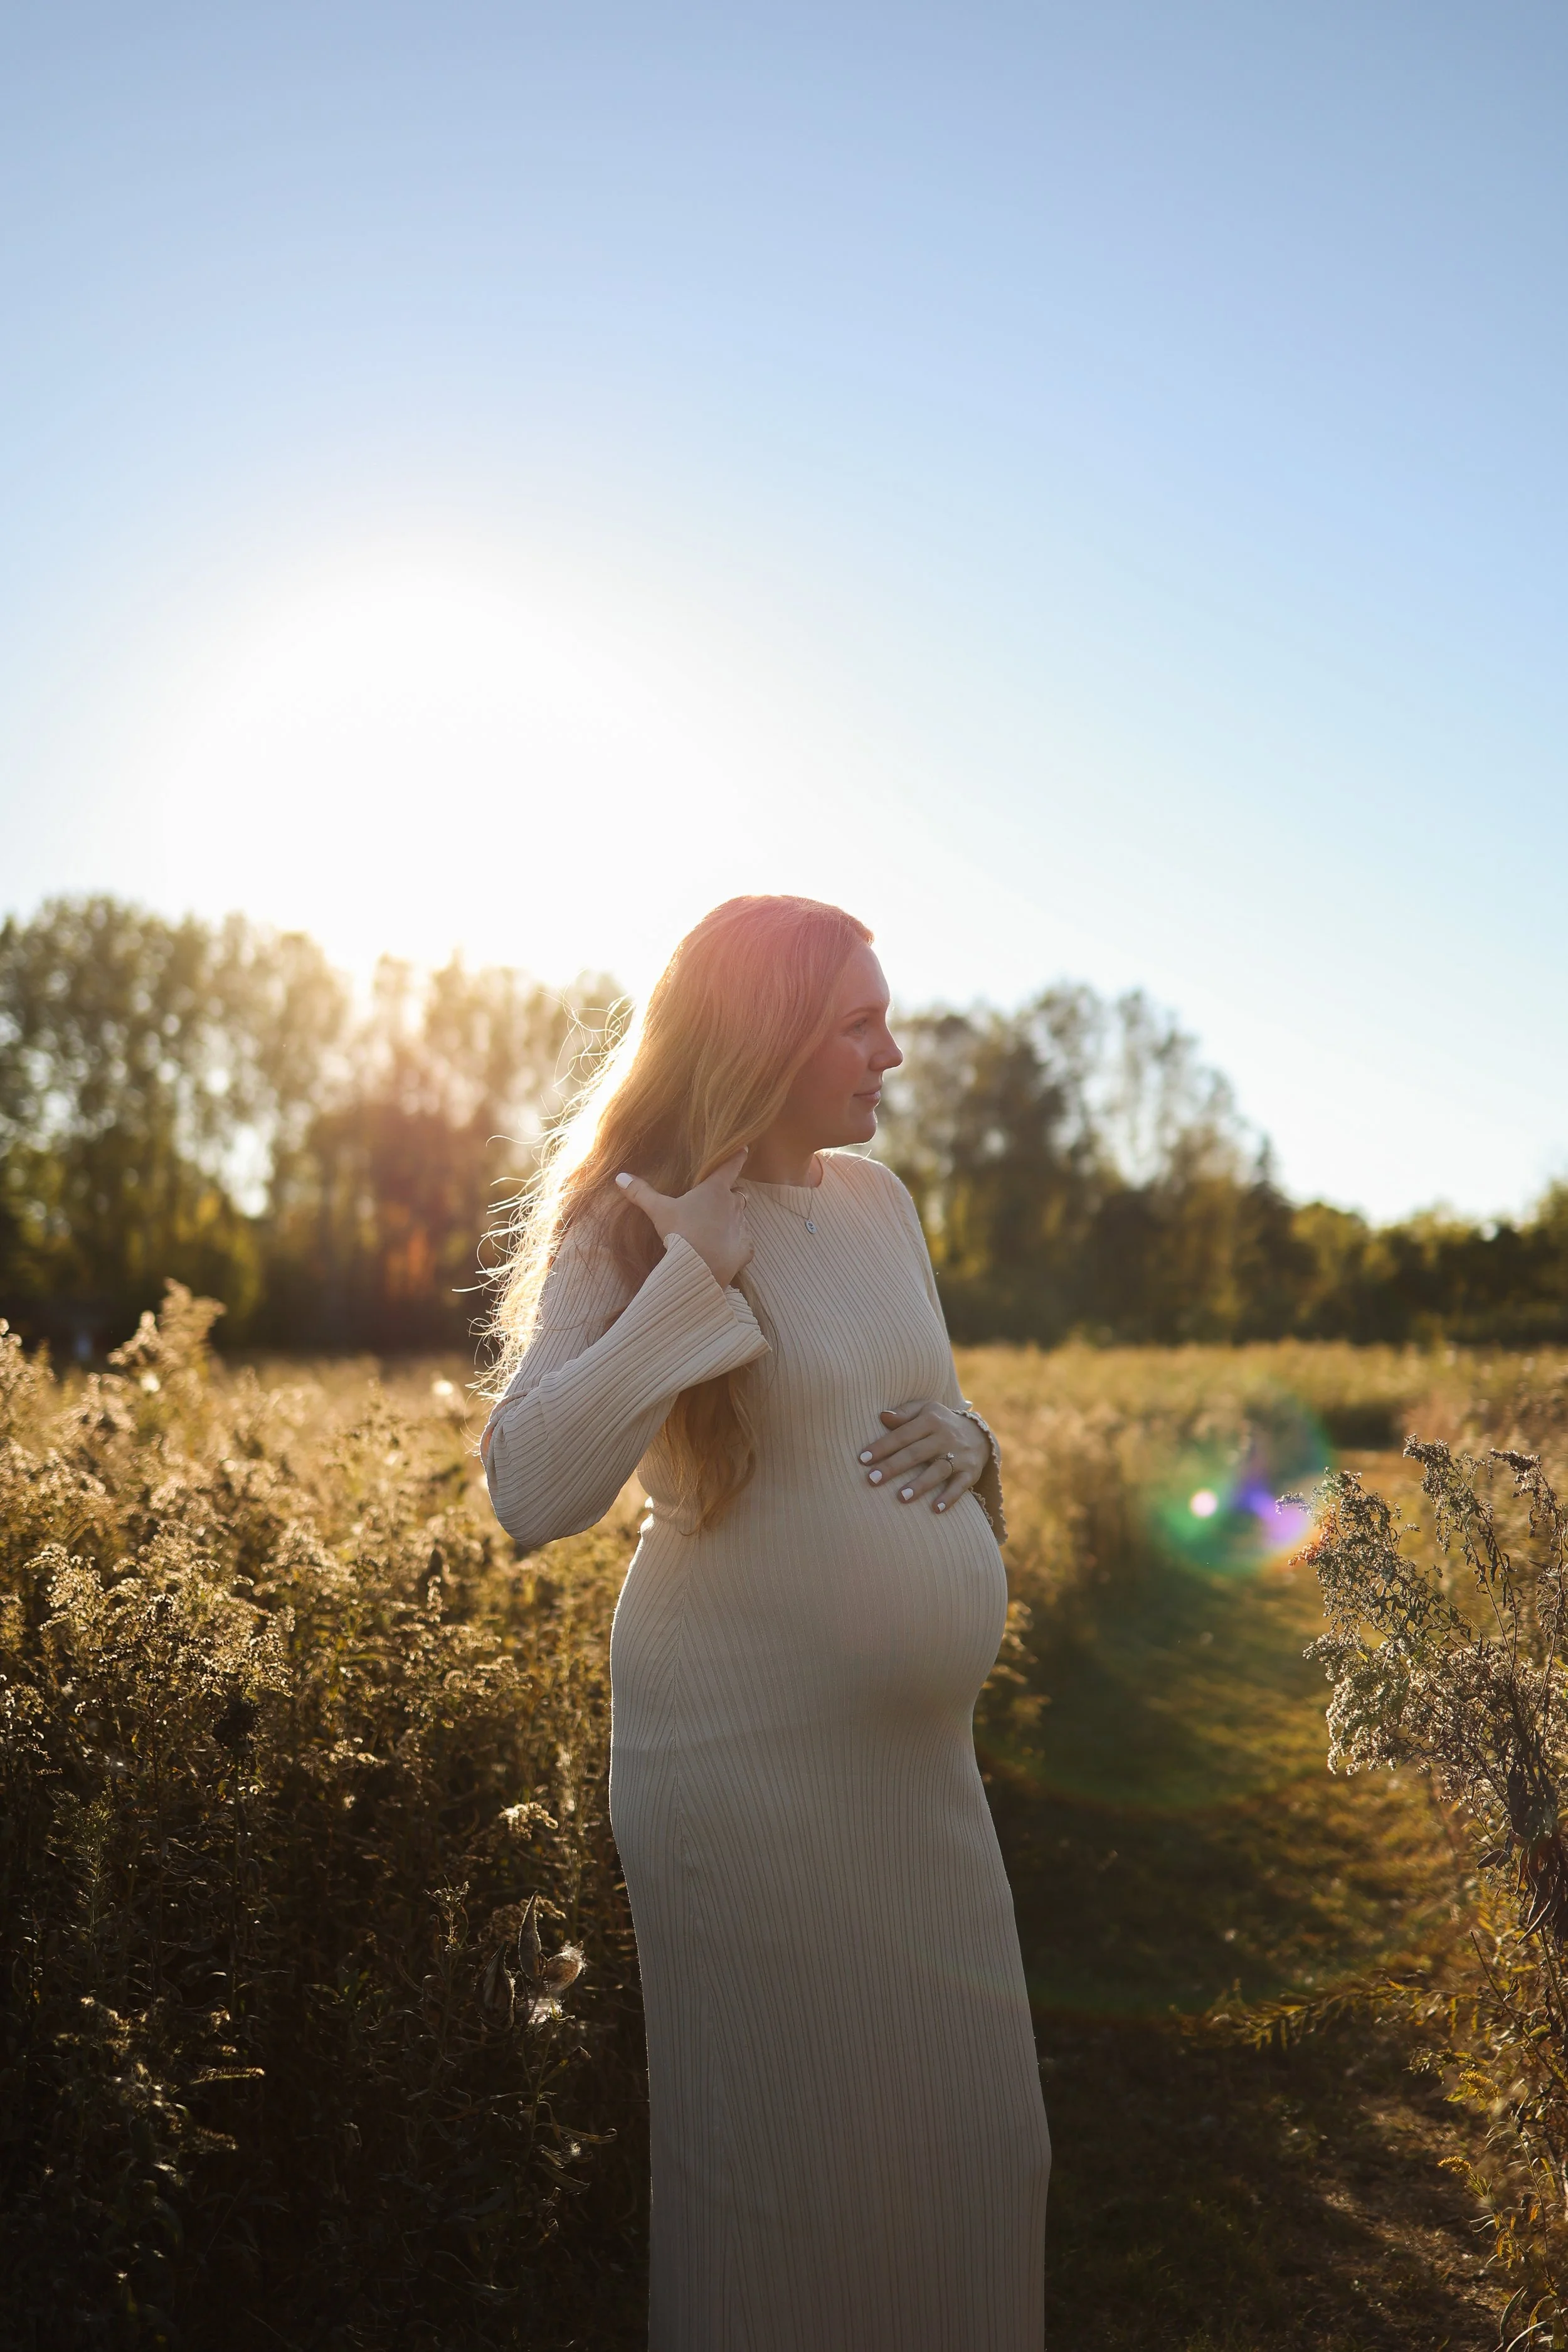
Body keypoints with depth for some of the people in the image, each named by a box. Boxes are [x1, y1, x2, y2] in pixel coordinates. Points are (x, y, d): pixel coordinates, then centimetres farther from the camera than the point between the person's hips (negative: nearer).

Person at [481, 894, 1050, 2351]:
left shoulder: (875, 1197, 8)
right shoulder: (634, 1230, -10)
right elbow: (529, 1495, -24)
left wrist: (964, 1439, -2)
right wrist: (696, 1274, -24)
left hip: (915, 1755, 7)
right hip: (754, 1768, -6)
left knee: (975, 2134, 17)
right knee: (793, 2165, 8)